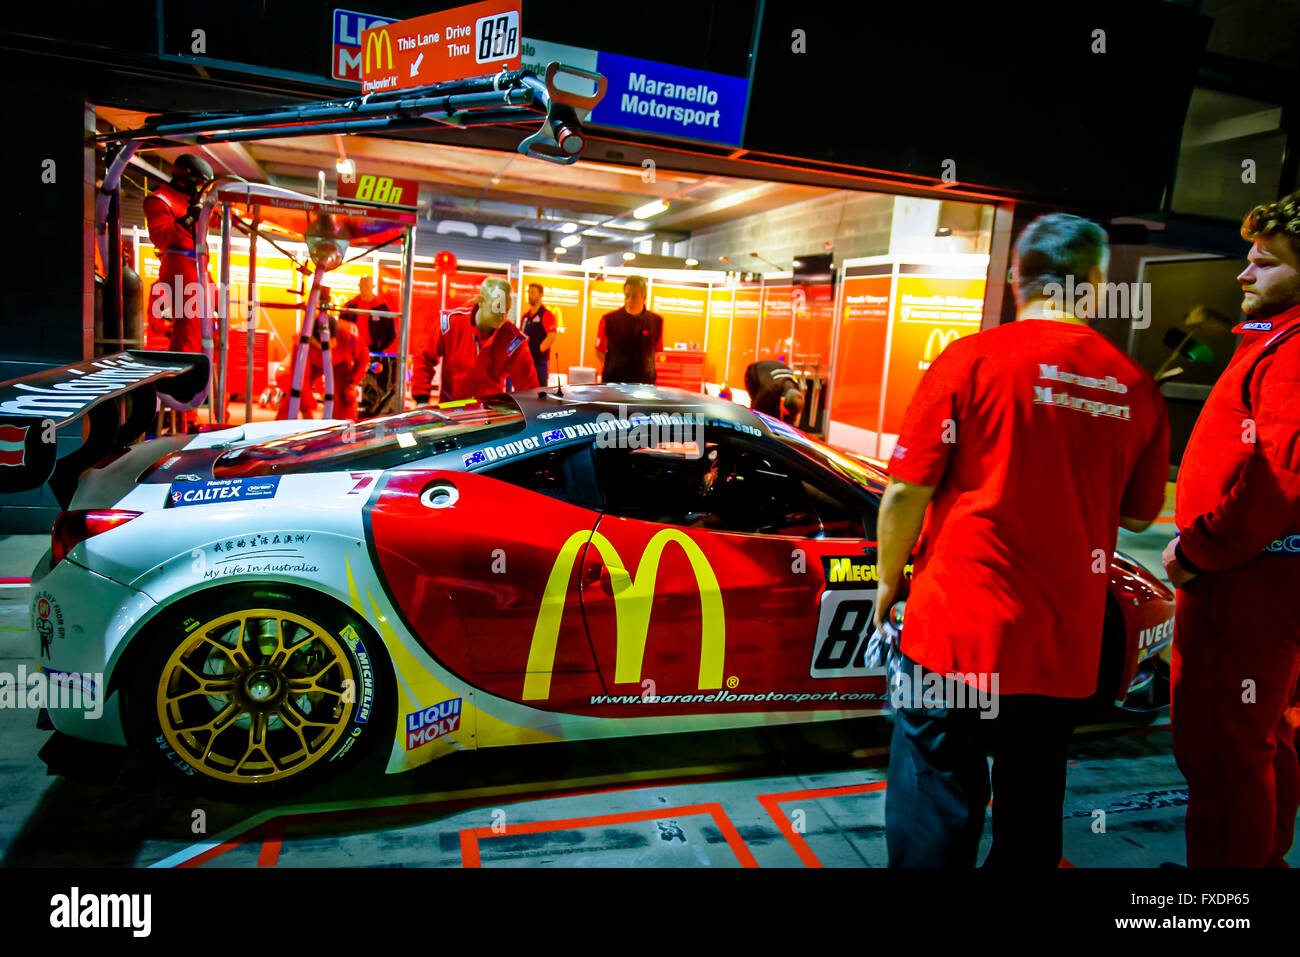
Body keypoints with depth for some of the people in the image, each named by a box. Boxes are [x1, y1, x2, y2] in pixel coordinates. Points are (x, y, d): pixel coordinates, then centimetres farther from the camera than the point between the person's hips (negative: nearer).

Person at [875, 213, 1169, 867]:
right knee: (1032, 821, 20)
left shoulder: (971, 359, -10)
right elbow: (1138, 516, 13)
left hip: (957, 634, -4)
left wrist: (888, 580, 4)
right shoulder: (1137, 389, 1)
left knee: (934, 825, 8)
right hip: (1065, 649, 4)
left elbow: (906, 493, -10)